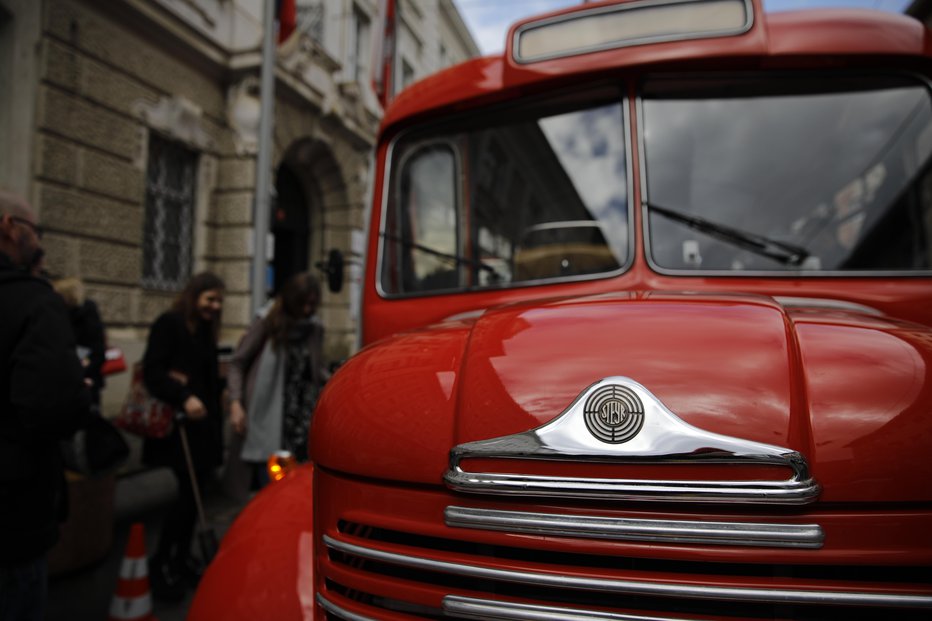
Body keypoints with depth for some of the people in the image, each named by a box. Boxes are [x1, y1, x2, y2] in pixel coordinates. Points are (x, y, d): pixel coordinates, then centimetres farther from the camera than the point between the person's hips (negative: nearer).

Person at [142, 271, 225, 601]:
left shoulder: (206, 332, 16)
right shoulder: (168, 324, -7)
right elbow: (152, 372, -17)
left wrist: (216, 422, 7)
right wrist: (184, 398, -28)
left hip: (203, 424, 7)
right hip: (177, 424, -7)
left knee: (195, 493, 8)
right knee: (188, 493, -9)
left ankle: (182, 559, 21)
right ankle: (161, 563, 8)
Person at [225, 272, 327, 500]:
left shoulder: (315, 327, 8)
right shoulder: (268, 322, -3)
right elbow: (238, 363, 1)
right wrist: (236, 403, -8)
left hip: (302, 419, 3)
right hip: (268, 416, -3)